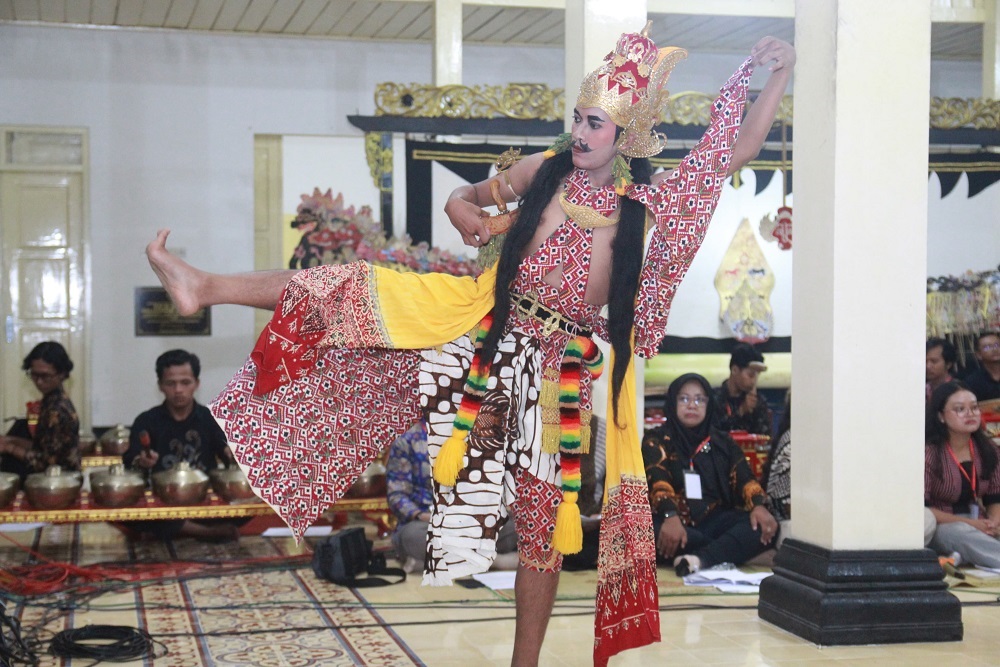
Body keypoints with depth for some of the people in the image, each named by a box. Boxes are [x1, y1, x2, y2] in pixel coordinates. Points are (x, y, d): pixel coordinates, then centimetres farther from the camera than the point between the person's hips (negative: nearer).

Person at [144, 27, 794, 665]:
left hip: (559, 367, -2)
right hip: (485, 323, 2)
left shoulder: (649, 202, -8)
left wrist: (778, 74, -15)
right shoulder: (545, 170, -2)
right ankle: (204, 287, 4)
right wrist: (462, 209, -8)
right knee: (357, 293, -5)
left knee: (543, 515, 4)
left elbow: (737, 151, -8)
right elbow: (469, 196, 14)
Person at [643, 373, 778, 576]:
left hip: (716, 520, 3)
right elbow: (657, 480, -11)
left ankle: (701, 559, -45)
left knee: (767, 527, -25)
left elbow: (743, 477, 5)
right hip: (674, 522, -3)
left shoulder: (722, 441, 19)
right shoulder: (658, 440, 7)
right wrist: (671, 516, -32)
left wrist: (758, 505, -19)